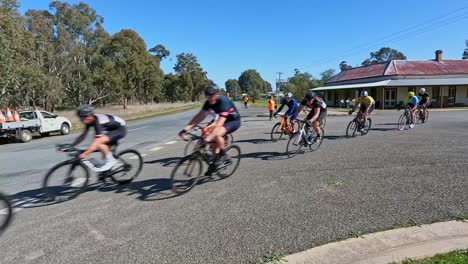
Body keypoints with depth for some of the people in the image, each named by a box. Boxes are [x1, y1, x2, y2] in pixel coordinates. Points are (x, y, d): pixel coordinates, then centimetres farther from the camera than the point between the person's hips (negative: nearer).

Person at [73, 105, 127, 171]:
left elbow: (96, 142, -37)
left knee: (99, 142, -25)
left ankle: (110, 161, -11)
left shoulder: (97, 121, -31)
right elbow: (83, 136, 4)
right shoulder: (89, 120, -6)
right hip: (112, 129, 10)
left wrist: (84, 154, -41)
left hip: (120, 129, -10)